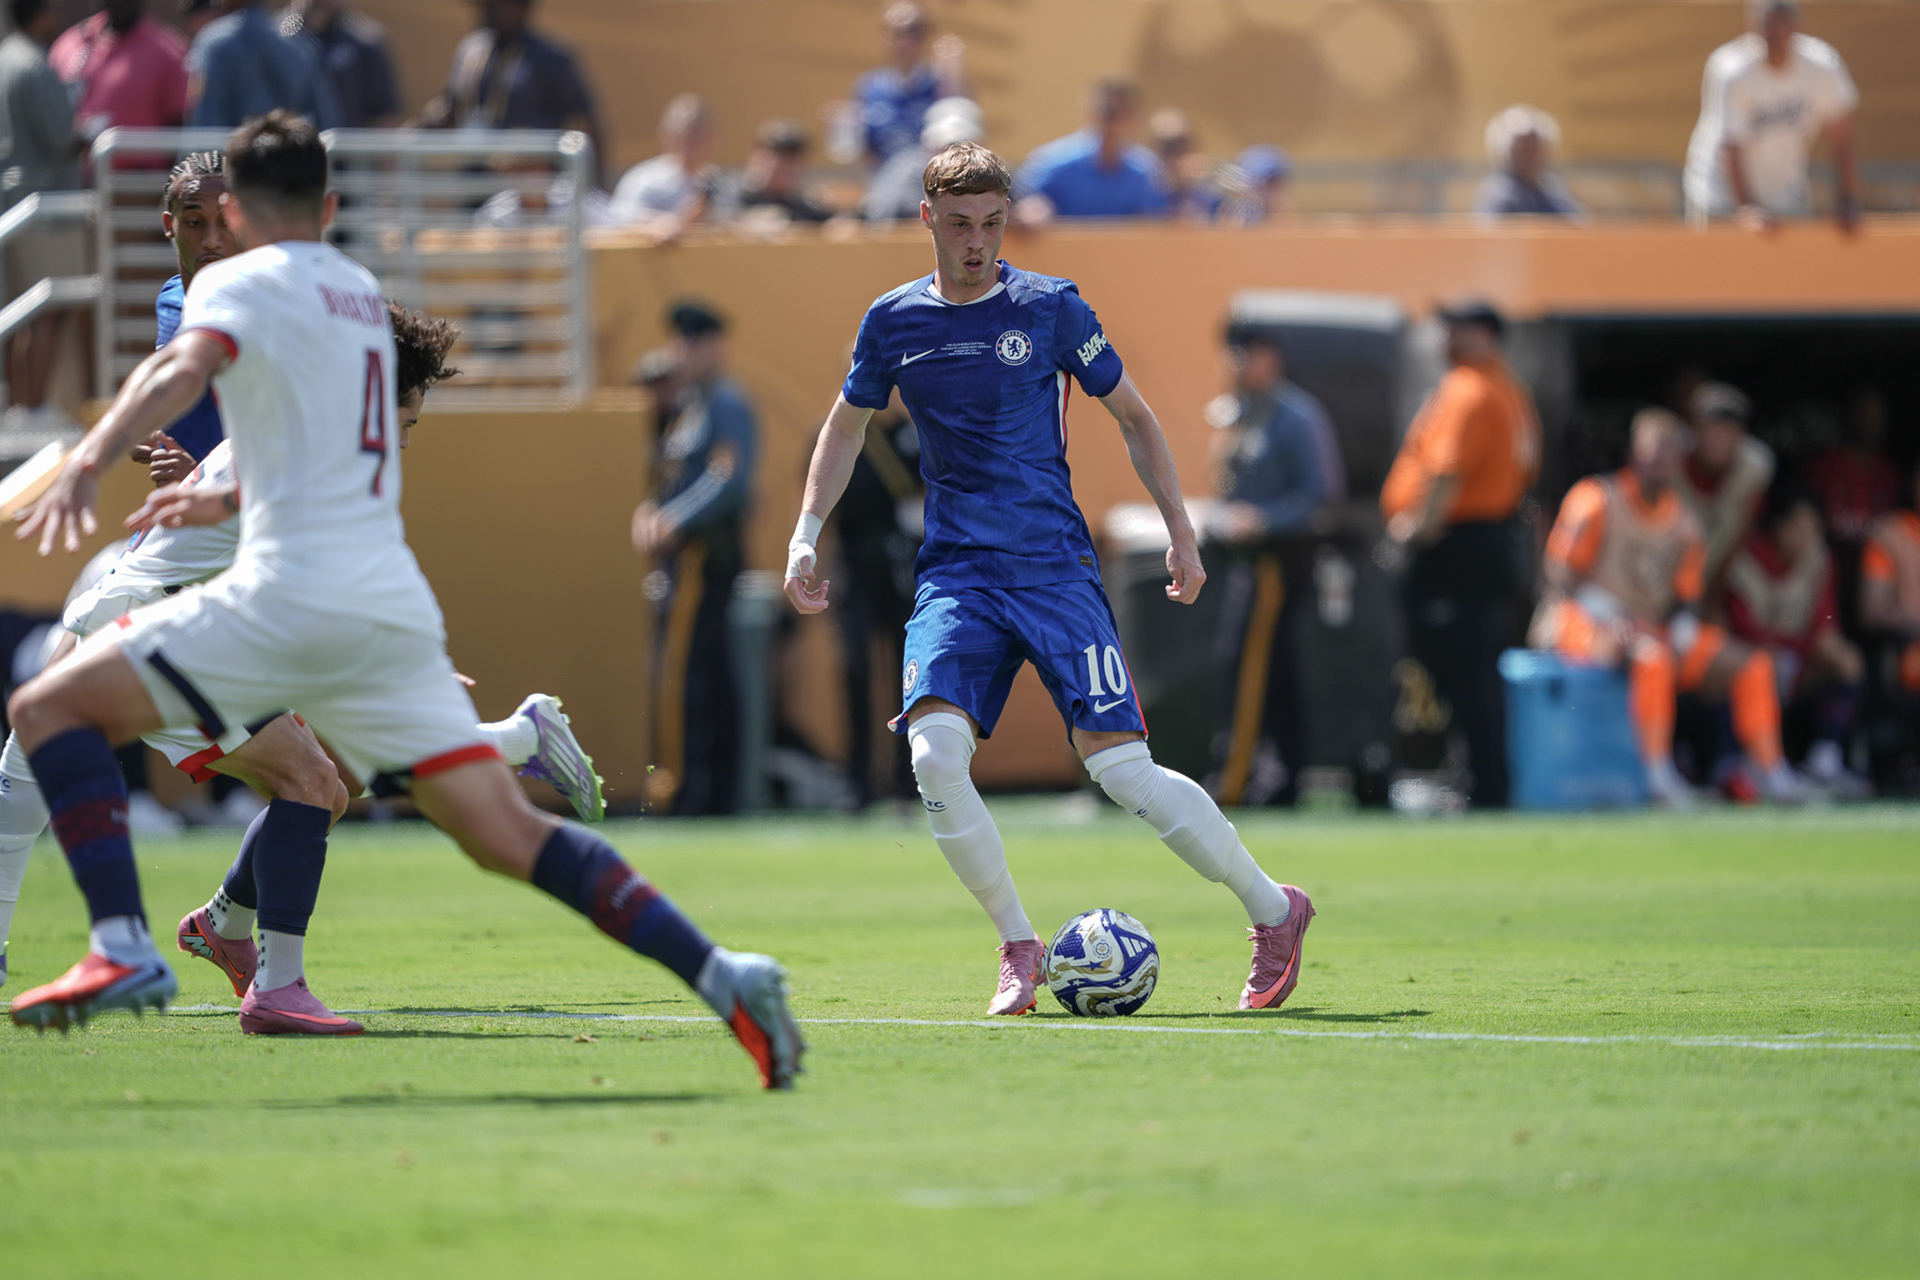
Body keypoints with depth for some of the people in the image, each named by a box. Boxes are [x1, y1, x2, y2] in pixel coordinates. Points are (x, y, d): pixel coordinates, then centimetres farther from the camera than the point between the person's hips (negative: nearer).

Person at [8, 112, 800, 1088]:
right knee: (509, 835, 5)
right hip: (396, 604, 7)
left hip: (295, 596, -7)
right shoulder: (363, 294, 25)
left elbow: (184, 368, -20)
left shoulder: (241, 283, 3)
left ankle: (124, 948, -18)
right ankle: (720, 976, -8)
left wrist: (88, 462, -35)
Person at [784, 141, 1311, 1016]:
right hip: (954, 574, 2)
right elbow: (847, 427, 23)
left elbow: (1133, 417, 10)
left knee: (1120, 766, -12)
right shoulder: (894, 321, 6)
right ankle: (1019, 948, -4)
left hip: (1054, 565, -2)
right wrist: (806, 535, 13)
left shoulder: (1049, 307, 0)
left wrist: (1181, 532, 6)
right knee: (934, 753, -21)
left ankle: (1274, 910, 7)